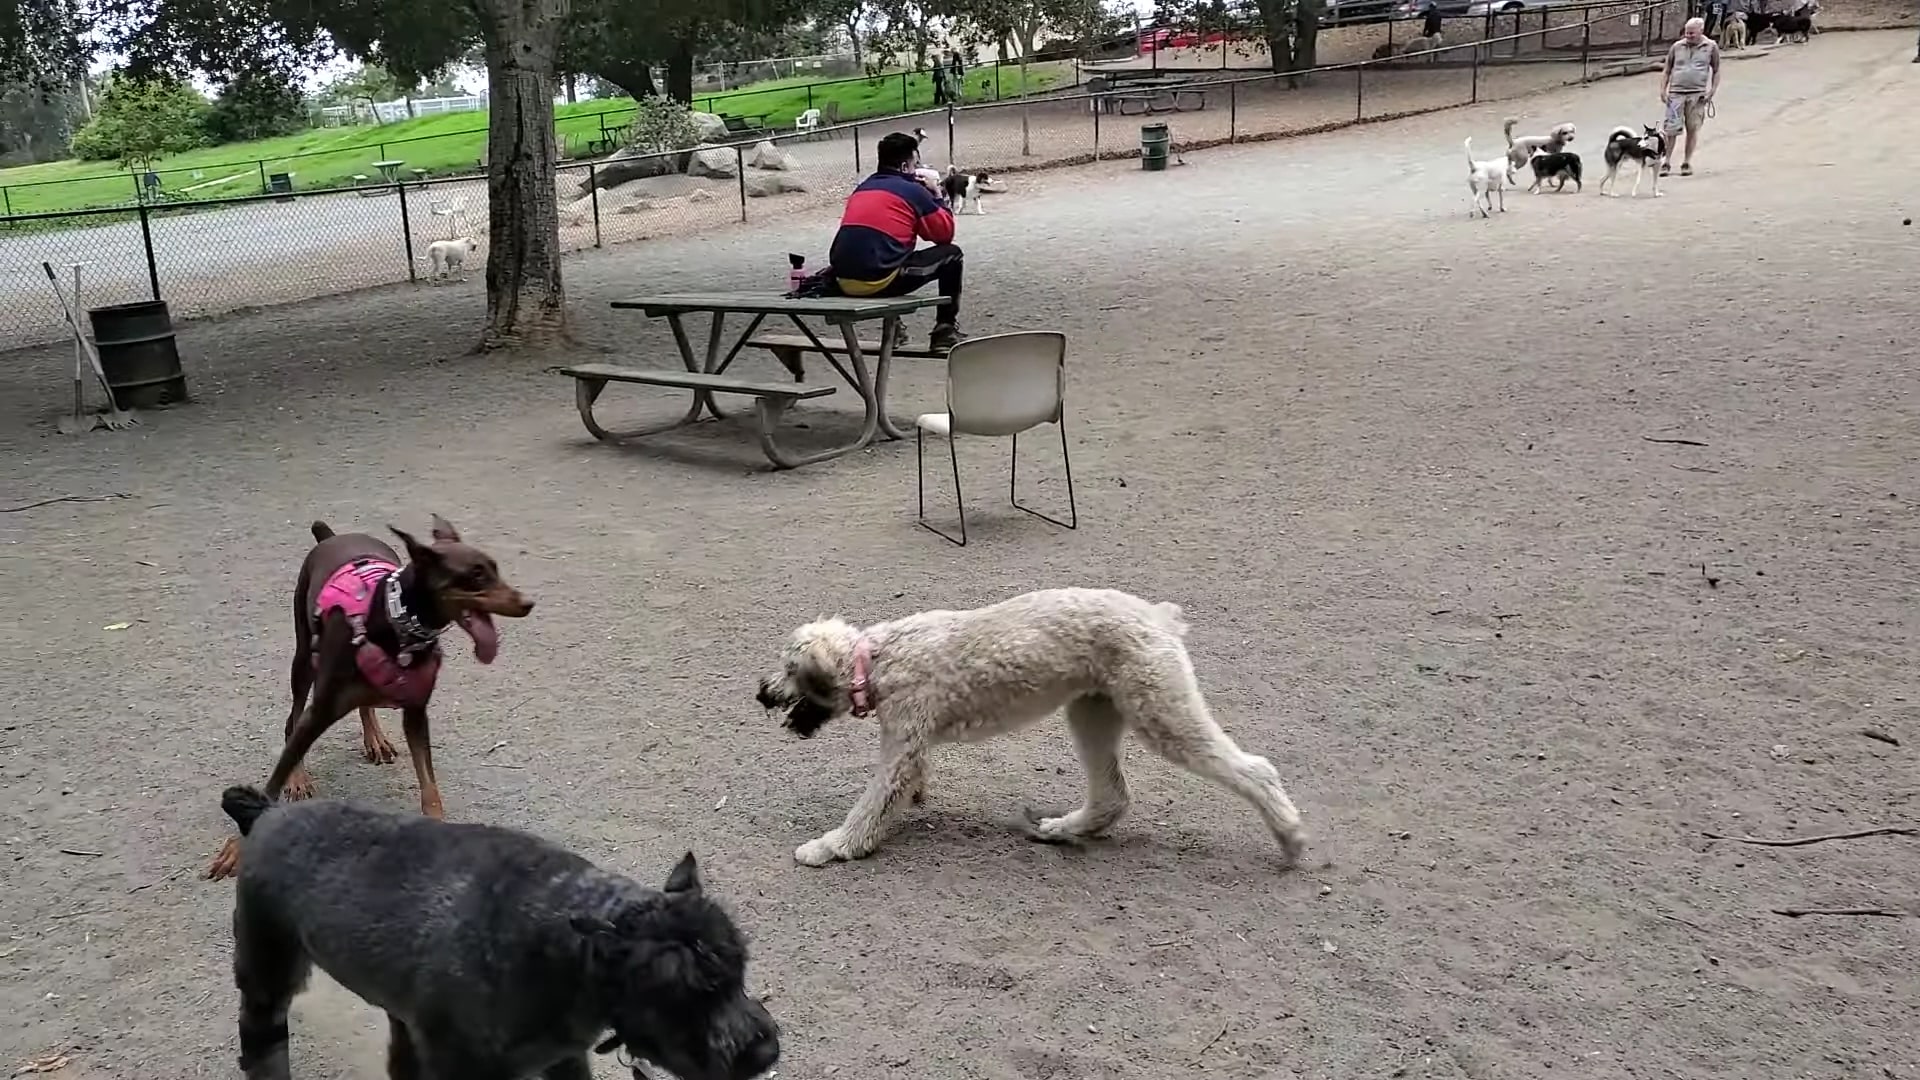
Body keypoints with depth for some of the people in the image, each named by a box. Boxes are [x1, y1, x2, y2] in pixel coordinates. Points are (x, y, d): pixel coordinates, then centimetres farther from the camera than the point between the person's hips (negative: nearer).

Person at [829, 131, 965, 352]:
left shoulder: (861, 189, 20)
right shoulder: (913, 190, 2)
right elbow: (945, 233, 10)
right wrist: (935, 196, 23)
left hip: (842, 282, 7)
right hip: (879, 281, -7)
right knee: (951, 255, 12)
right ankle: (945, 331, 14)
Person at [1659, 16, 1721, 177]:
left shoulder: (1711, 47, 6)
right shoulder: (1677, 46, 7)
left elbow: (1716, 72, 11)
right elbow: (1666, 70, 13)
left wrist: (1712, 92, 0)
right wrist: (1663, 90, 2)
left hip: (1697, 95, 0)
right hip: (1676, 93, 0)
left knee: (1693, 129, 3)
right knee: (1671, 129, -5)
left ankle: (1687, 163, 13)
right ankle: (1666, 163, 3)